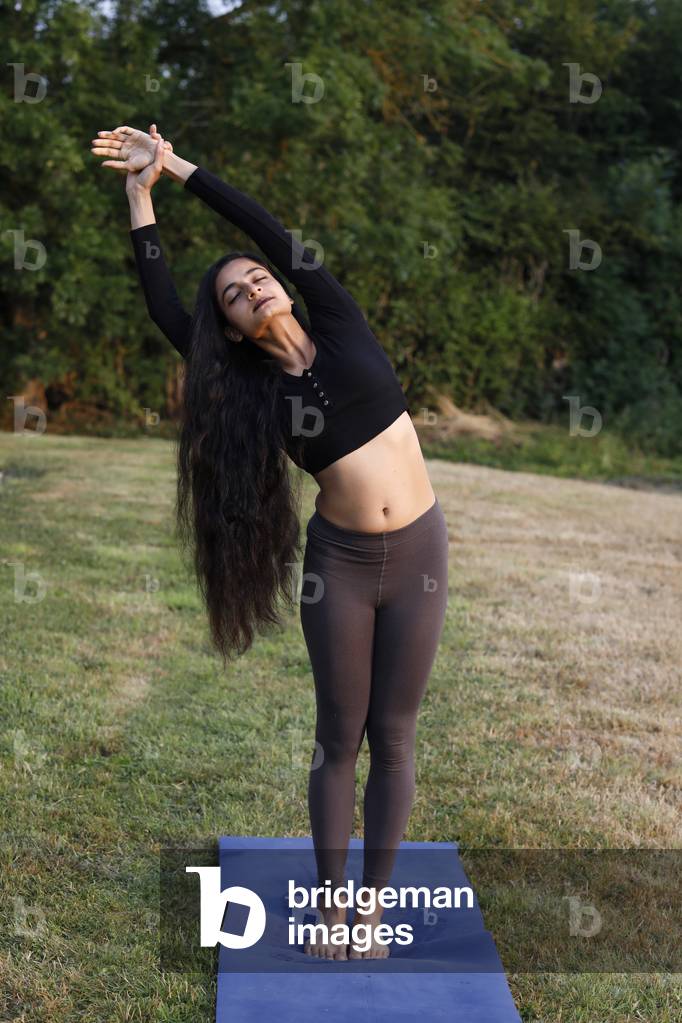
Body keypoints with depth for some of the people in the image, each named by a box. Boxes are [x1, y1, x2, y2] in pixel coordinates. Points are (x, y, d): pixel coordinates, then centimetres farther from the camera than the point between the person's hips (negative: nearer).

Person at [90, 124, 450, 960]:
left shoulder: (339, 328, 1)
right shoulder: (248, 388, 1)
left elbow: (272, 230, -2)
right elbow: (162, 307, -4)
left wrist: (178, 165, 2)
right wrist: (140, 193, -1)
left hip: (418, 554, 0)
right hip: (339, 563, 0)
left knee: (392, 736, 7)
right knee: (340, 736, 6)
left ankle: (371, 901, 19)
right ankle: (330, 900, 20)